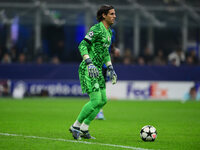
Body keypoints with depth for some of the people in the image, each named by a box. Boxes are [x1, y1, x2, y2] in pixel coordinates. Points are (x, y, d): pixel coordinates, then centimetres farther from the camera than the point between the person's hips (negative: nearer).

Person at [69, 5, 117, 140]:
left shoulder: (109, 32, 15)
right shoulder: (97, 29, -14)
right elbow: (82, 46, -18)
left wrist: (111, 69, 22)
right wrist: (89, 63, -28)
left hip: (97, 70, 10)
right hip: (88, 69, -10)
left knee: (103, 100, 6)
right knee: (96, 100, -13)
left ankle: (84, 129, 13)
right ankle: (76, 126, 2)